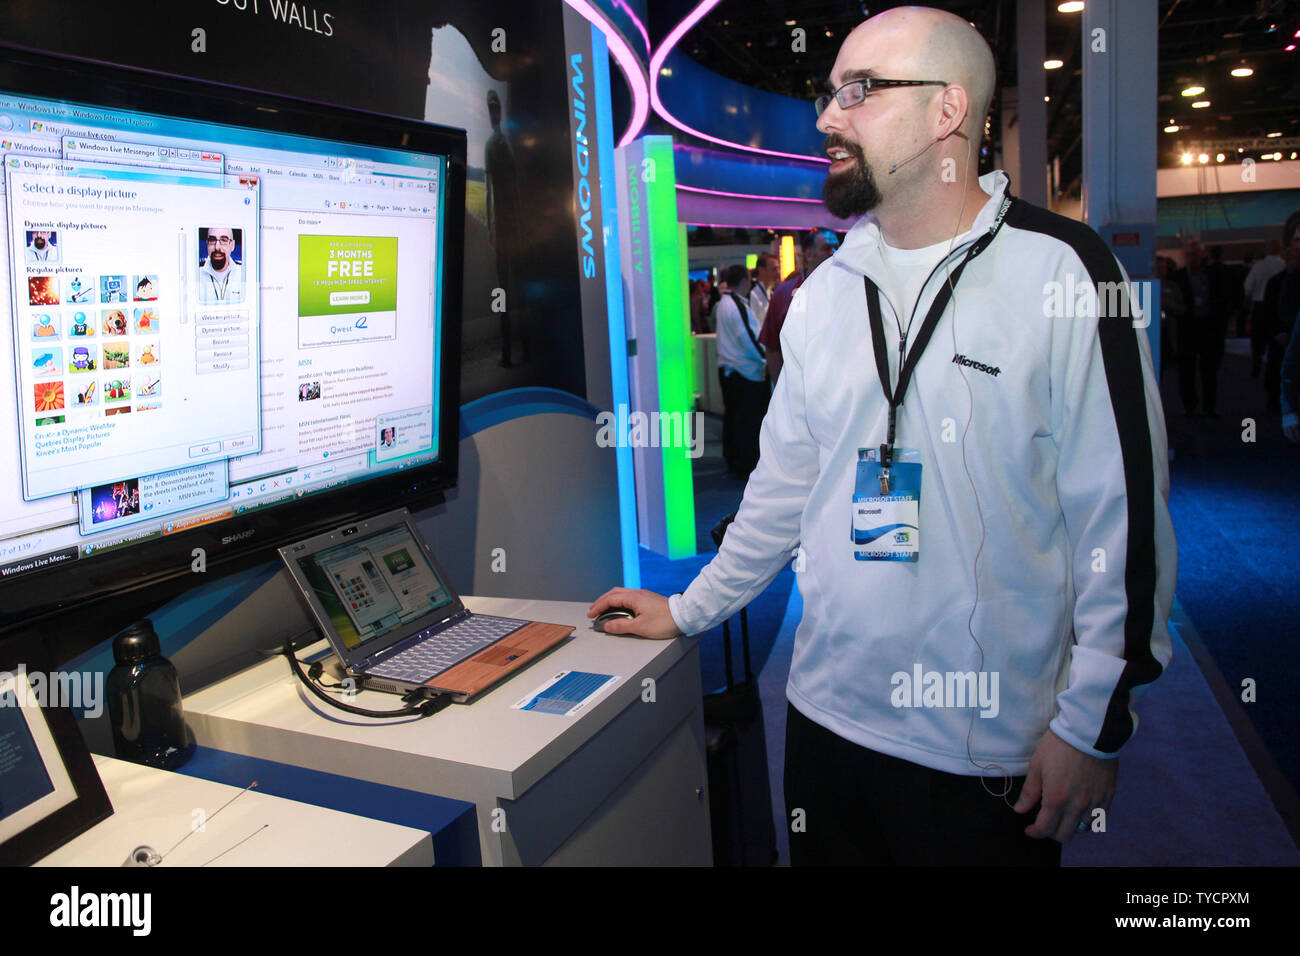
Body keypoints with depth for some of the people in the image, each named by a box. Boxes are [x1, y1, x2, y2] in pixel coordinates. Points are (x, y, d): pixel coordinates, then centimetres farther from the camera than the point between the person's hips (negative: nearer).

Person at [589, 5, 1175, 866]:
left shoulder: (1062, 271, -9)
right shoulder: (826, 291, 7)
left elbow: (1125, 515, -9)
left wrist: (1094, 726, -9)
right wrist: (689, 609, 16)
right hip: (828, 713, 5)